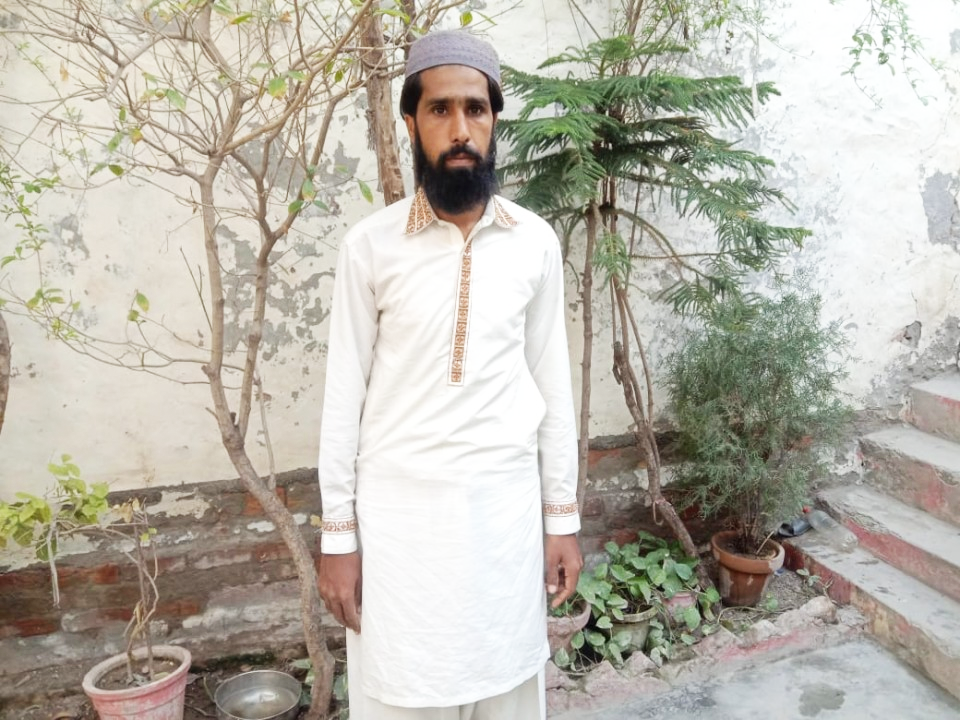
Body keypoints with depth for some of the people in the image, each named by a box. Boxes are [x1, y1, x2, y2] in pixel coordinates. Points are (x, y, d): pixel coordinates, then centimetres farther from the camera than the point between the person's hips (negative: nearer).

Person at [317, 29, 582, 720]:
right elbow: (345, 393, -2)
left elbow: (553, 384, 4)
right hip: (399, 507, -1)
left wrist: (562, 517, 5)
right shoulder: (370, 244, -6)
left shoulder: (536, 242, -1)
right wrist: (337, 533, -3)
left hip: (505, 504, 2)